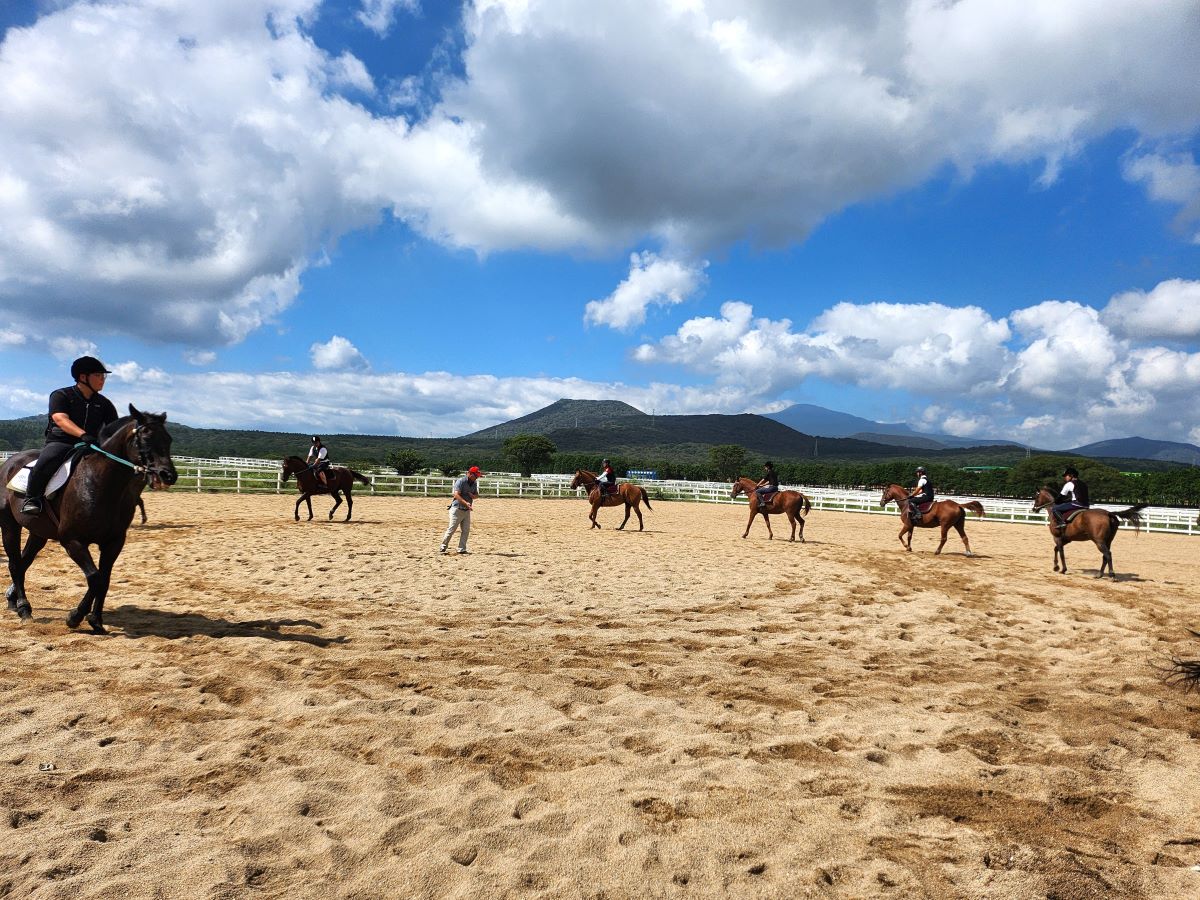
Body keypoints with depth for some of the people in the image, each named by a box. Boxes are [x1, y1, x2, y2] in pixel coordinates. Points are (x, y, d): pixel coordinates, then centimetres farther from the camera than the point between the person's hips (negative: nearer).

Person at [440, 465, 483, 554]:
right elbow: (456, 495, -25)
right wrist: (466, 503, -37)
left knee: (466, 530, 4)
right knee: (451, 529, -5)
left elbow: (476, 495, 20)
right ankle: (443, 547, 9)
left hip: (467, 510, 7)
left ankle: (462, 549, 12)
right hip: (457, 509, -7)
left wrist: (473, 495, -5)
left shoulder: (474, 483, 9)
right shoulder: (461, 481, -14)